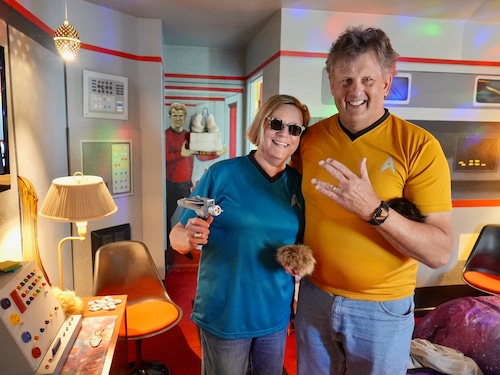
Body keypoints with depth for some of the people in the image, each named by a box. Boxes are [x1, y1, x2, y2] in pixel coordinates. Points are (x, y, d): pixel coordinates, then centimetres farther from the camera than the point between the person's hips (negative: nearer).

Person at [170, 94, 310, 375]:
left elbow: (303, 243, 10)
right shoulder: (222, 174, -13)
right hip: (224, 315, -4)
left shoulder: (299, 183, 0)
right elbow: (178, 238, -9)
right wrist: (191, 237, -30)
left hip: (276, 314, 4)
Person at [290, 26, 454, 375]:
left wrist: (373, 209, -32)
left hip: (382, 309, -3)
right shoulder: (310, 138, -4)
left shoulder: (419, 146, -15)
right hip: (314, 297, 3)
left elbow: (440, 252, -18)